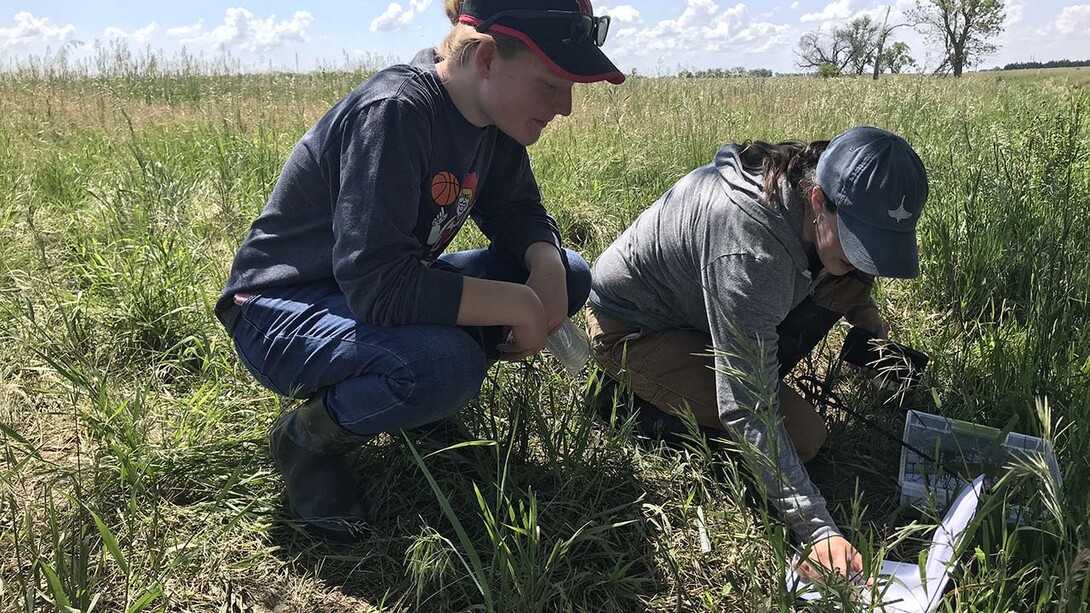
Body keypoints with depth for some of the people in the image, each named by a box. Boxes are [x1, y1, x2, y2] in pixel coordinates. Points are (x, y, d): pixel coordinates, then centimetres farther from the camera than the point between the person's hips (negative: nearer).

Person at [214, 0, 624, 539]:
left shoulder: (495, 120, -5)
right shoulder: (394, 114, -29)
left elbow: (518, 213, 6)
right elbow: (378, 285, -35)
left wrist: (547, 269, -16)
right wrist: (520, 304, -29)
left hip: (389, 290, 8)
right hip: (282, 311, -8)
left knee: (569, 275, -2)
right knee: (444, 364, -38)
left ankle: (427, 395, 8)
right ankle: (307, 438, -8)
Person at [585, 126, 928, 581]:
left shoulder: (806, 177, -14)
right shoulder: (748, 252, -39)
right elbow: (746, 411, -37)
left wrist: (862, 309, 3)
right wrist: (818, 530, -40)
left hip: (697, 302, 8)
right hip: (632, 331, -8)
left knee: (851, 281, -7)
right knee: (803, 435, -18)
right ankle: (651, 400, -2)